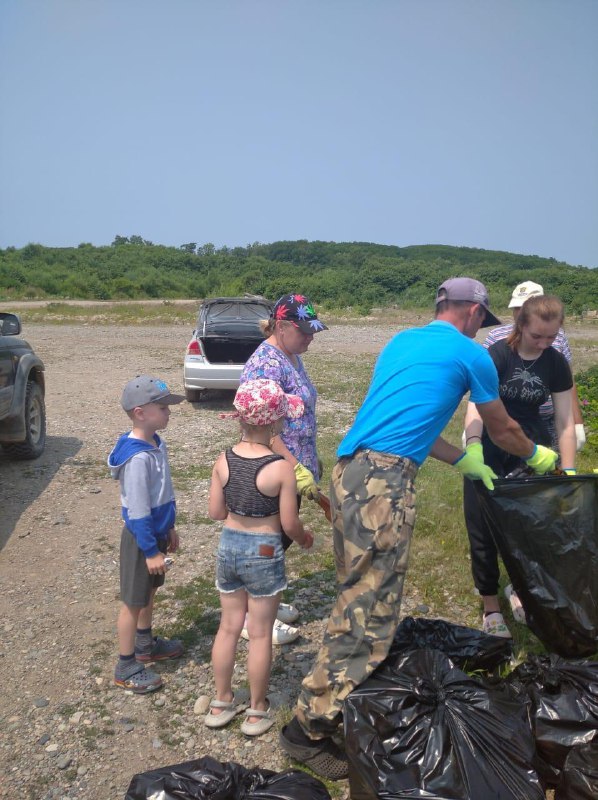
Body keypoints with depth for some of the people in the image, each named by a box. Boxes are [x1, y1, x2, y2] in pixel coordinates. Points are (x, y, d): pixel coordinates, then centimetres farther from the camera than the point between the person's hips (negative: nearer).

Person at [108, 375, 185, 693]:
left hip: (156, 531, 9)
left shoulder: (156, 443, 1)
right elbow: (138, 511, -25)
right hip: (142, 538, -9)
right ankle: (126, 668, 21)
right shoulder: (138, 457, -29)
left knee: (150, 591, 24)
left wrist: (169, 528, 18)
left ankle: (145, 644, 43)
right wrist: (151, 550, -20)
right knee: (134, 601, 6)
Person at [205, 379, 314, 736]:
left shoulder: (224, 460, -6)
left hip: (228, 546, 5)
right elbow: (289, 523, -14)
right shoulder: (281, 468, -19)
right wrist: (305, 537, 7)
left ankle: (222, 703, 33)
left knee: (229, 627, 19)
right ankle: (258, 711, 26)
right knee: (261, 634, 11)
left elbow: (216, 511, 1)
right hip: (264, 552, -4)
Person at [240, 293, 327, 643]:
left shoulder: (292, 357, 9)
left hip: (294, 468, 9)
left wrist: (312, 460, 21)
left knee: (283, 537, 19)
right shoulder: (266, 364, -21)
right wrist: (298, 470, -27)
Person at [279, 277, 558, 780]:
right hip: (384, 481, -9)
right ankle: (310, 728, 2)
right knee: (368, 611, -4)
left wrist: (464, 461, 36)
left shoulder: (402, 341, 24)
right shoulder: (472, 355, 4)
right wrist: (537, 455, 39)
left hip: (350, 471, 9)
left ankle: (343, 695, 27)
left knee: (360, 596, 16)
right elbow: (502, 430, 18)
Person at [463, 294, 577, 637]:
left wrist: (569, 473, -7)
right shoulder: (497, 355, -17)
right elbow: (477, 407, -26)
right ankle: (491, 608, 15)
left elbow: (565, 423, -3)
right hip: (489, 452, -3)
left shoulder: (557, 364, -5)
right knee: (484, 531, 0)